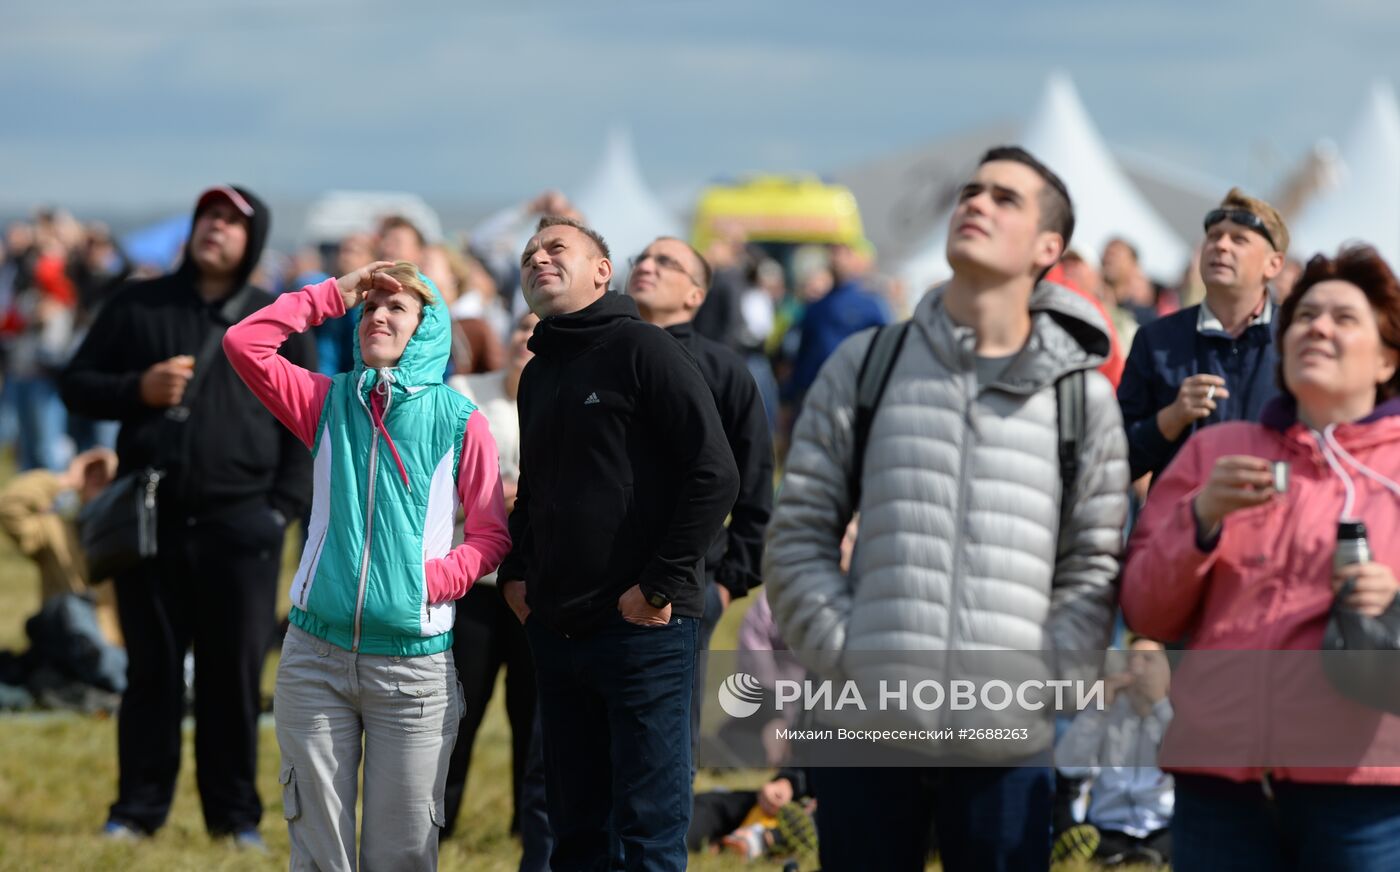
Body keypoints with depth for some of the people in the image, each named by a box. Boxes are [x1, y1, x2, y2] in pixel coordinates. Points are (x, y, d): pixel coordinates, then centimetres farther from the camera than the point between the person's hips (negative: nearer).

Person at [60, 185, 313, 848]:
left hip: (240, 525, 0)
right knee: (152, 668, 3)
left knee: (235, 671, 2)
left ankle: (235, 813, 10)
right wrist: (138, 389, -9)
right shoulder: (138, 306, 9)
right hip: (149, 519, 0)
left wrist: (283, 506, -2)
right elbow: (76, 386, 10)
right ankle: (138, 808, 9)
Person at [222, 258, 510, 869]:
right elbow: (244, 342, -2)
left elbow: (492, 536, 1)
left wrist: (436, 578, -16)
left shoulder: (459, 422, 0)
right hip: (316, 655, 2)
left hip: (414, 664, -2)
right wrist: (335, 294, 2)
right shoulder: (329, 402, 8)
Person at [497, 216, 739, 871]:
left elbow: (715, 475, -13)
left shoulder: (641, 351, -6)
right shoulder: (538, 375, 17)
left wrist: (661, 585, -15)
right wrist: (514, 573, 12)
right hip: (554, 632, 7)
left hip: (640, 629, -7)